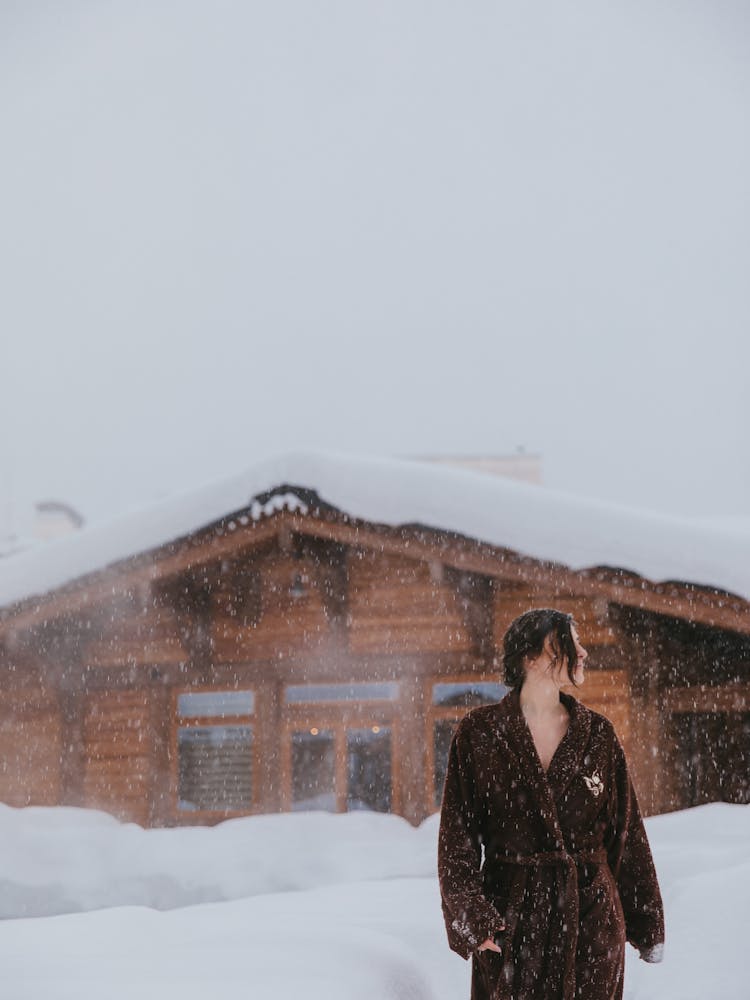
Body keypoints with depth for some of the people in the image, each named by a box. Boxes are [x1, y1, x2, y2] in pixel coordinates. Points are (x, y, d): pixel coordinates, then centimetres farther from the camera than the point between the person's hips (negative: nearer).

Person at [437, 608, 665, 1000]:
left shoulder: (599, 733, 6)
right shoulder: (479, 733, -1)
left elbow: (628, 834, 10)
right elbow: (457, 835, -3)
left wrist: (648, 924, 11)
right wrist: (471, 916, -15)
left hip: (591, 913, 2)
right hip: (509, 918, -2)